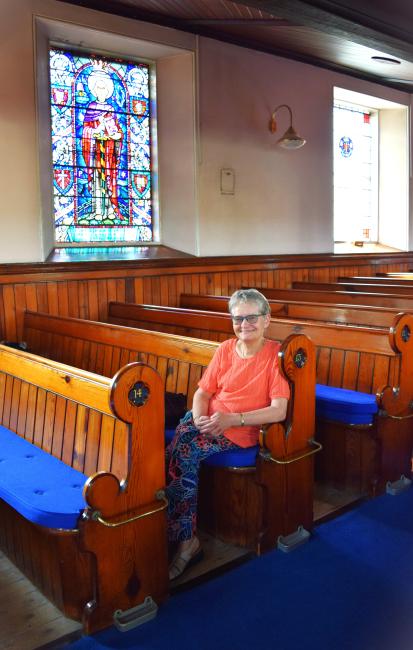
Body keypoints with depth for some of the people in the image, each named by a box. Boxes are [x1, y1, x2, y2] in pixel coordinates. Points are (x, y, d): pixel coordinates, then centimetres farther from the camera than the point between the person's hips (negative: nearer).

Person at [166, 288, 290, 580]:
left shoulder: (276, 355, -9)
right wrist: (199, 417, -12)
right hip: (207, 420, 5)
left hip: (240, 430, -5)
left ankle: (186, 540, -8)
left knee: (183, 453, -25)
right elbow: (203, 392, 9)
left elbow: (279, 411, -16)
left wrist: (232, 419, -23)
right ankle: (186, 540, -10)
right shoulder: (226, 349, 7)